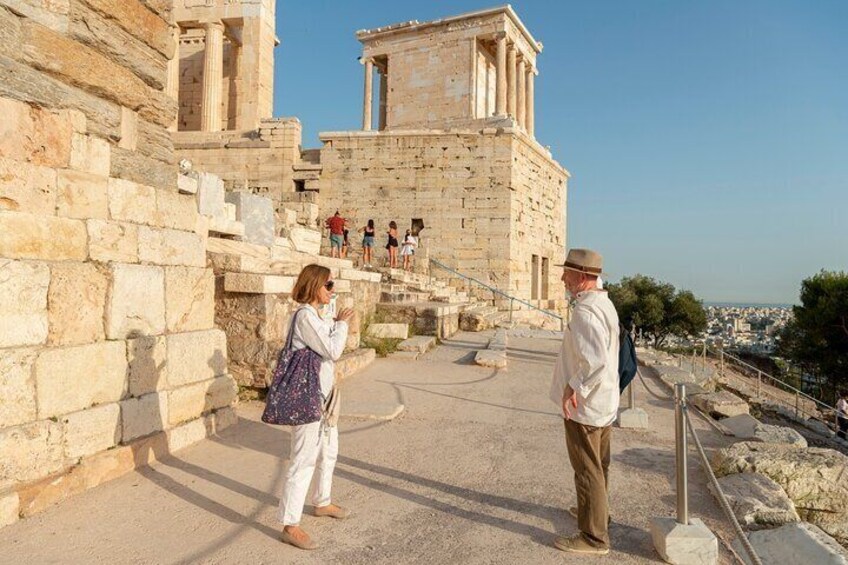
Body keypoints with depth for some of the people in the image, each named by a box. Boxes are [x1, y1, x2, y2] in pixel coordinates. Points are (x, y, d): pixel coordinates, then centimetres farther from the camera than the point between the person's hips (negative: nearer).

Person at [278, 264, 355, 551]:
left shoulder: (314, 315, 12)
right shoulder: (305, 316, -19)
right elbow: (333, 351, -22)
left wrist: (338, 324, 6)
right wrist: (342, 324, -10)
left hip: (322, 395, 11)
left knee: (328, 452, 22)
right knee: (304, 460, -5)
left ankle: (322, 502, 40)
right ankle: (290, 526, 3)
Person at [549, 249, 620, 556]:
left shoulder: (585, 311, -25)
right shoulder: (604, 303, 8)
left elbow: (595, 361, -35)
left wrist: (573, 387, -23)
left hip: (585, 405, -10)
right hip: (604, 401, 10)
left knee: (588, 470, 2)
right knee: (598, 465, 25)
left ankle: (594, 537, 14)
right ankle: (597, 511, 44)